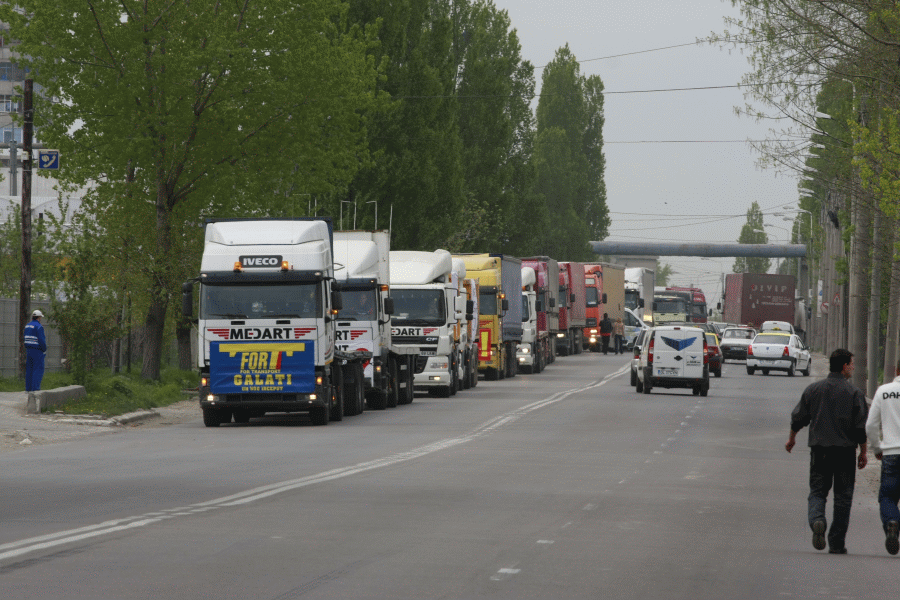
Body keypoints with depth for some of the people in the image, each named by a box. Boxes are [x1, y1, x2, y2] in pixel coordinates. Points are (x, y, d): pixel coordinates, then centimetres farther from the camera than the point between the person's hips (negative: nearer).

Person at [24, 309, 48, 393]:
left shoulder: (27, 326, 10)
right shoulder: (39, 326, -15)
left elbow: (26, 339, 13)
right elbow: (41, 340, -19)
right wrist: (44, 350, -8)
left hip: (29, 350, 8)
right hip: (37, 351, -8)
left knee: (29, 370, 10)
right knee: (38, 370, -6)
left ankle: (28, 388, 10)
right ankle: (35, 388, -13)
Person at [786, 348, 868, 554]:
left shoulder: (813, 389, 4)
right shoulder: (854, 393, -5)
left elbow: (798, 418, 10)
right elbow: (862, 427, -5)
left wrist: (792, 438, 27)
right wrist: (863, 452, 6)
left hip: (819, 450, 2)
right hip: (845, 451, -2)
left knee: (817, 491, 8)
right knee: (843, 496, 6)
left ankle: (817, 520, -23)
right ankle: (837, 543, 7)